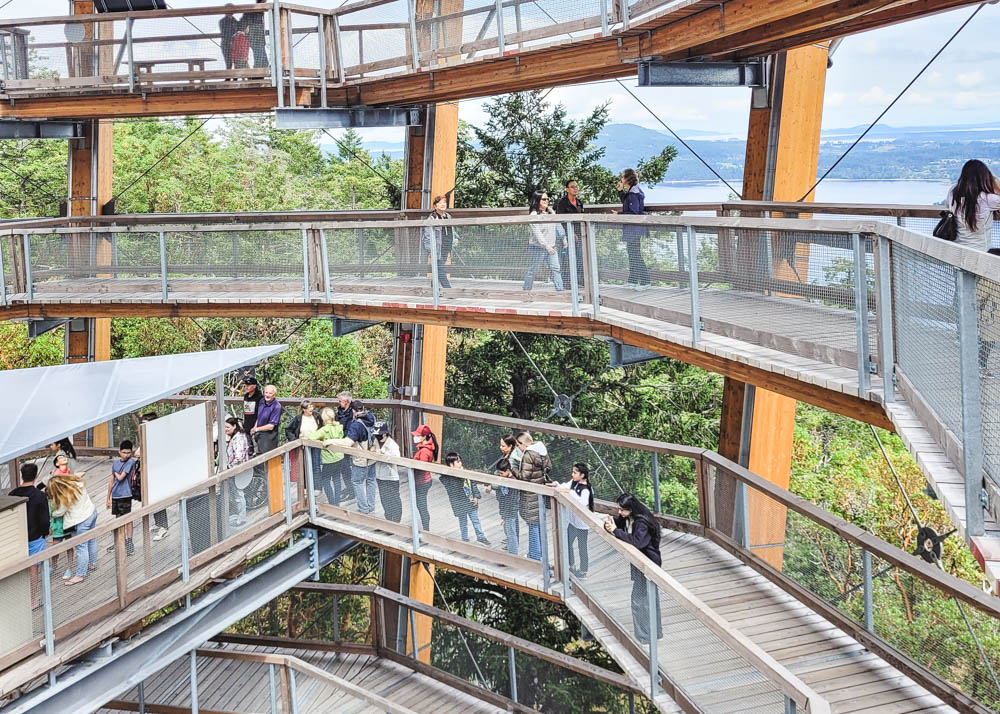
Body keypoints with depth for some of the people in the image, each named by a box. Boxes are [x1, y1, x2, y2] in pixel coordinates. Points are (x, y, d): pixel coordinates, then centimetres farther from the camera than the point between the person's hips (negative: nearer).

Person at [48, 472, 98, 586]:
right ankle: (92, 563, 43)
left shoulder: (66, 497, -26)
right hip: (92, 512, 9)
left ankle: (80, 575, 9)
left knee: (81, 547, 0)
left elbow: (59, 512, -12)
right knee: (91, 540, 25)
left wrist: (50, 514, 9)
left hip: (82, 520, -9)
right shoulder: (77, 483, -7)